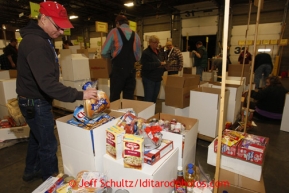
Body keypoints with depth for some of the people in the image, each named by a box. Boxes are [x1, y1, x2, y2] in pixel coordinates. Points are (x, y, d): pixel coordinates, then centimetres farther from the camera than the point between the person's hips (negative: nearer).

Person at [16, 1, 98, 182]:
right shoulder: (35, 43, -26)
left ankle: (31, 171, 45)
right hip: (36, 103, -10)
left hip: (37, 100, 10)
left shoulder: (41, 39, 8)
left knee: (37, 137, 24)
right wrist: (79, 95, -36)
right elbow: (47, 83, -35)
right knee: (48, 144, 3)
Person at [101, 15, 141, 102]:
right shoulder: (135, 35, 12)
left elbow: (104, 53, 0)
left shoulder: (114, 32, 1)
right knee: (129, 98, 10)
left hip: (118, 69, -4)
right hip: (131, 70, 4)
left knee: (114, 98, 3)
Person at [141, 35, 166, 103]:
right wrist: (159, 63, -24)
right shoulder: (146, 52, -12)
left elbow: (161, 63, 25)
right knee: (148, 99, -3)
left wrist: (164, 64, 1)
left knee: (154, 98, 14)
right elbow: (146, 65, -25)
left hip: (158, 78, 8)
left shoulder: (158, 52, 14)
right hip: (149, 79, -8)